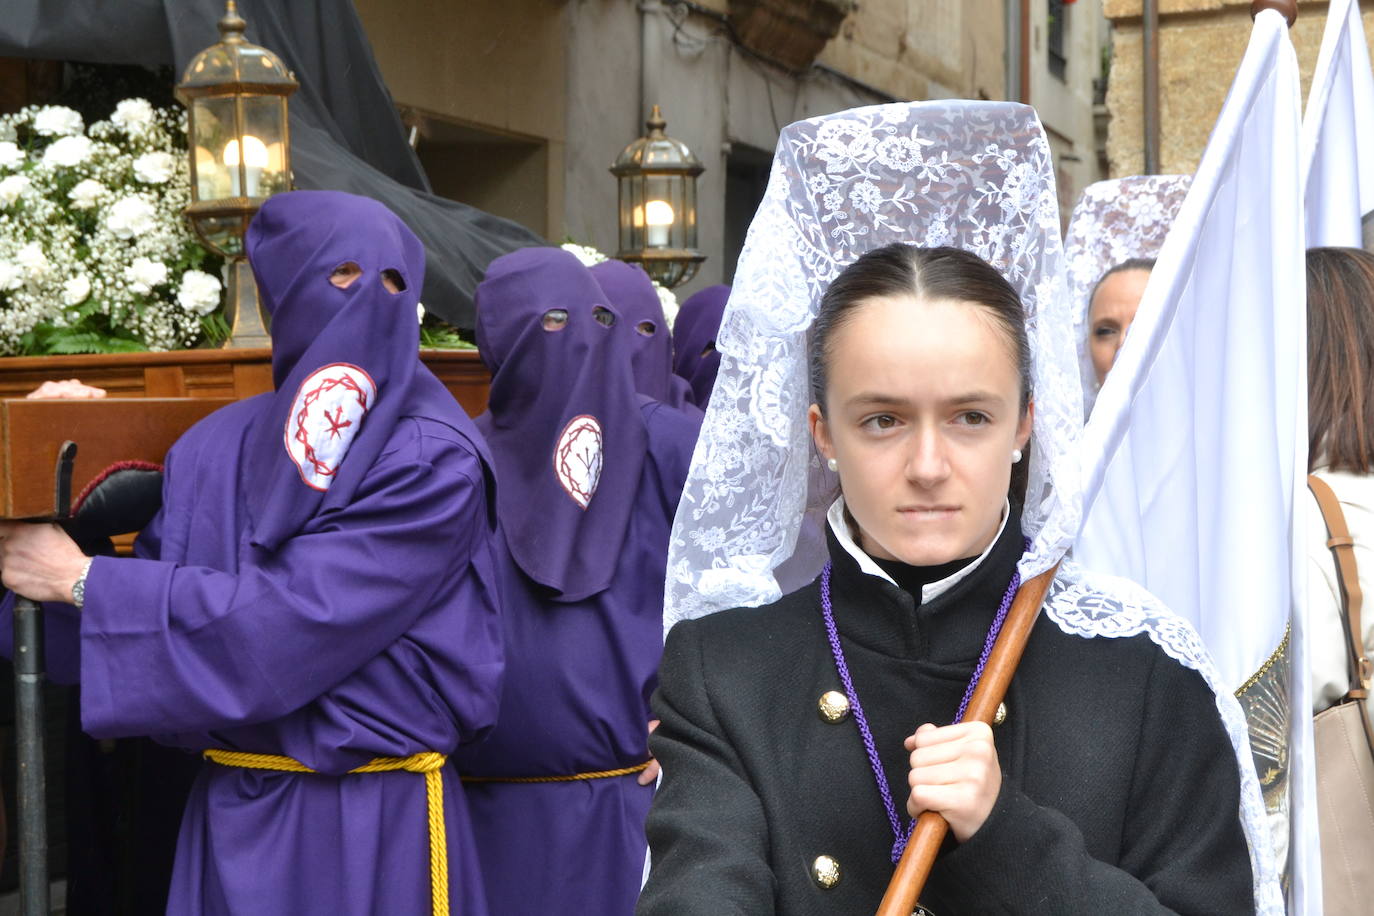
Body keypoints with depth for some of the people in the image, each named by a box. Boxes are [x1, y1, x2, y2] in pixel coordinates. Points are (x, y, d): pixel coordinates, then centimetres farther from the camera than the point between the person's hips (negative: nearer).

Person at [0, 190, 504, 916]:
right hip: (234, 812, 4)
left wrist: (84, 583, -13)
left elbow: (291, 621, -19)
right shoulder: (212, 451, 4)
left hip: (380, 817, -4)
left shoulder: (435, 461, -12)